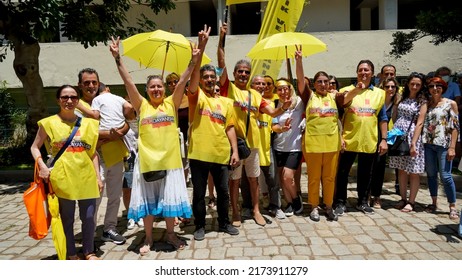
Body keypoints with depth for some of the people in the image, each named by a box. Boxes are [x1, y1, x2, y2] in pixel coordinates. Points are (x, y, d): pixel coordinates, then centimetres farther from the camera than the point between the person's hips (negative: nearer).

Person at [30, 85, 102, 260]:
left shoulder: (88, 123, 7)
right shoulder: (49, 123, 1)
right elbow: (34, 147, 7)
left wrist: (98, 176, 6)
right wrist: (42, 166, -10)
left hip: (86, 177, 2)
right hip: (62, 178, -2)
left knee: (89, 217, 7)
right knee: (67, 218, 9)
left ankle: (89, 252, 26)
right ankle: (71, 255, 25)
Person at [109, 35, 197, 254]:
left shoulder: (172, 103, 5)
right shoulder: (142, 105, 3)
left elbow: (182, 82, -5)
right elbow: (128, 82, -4)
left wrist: (193, 61, -15)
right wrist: (117, 58, -11)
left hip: (170, 159, 0)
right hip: (147, 160, 0)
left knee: (169, 198, 10)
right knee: (147, 200, 9)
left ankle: (170, 234, 28)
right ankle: (148, 238, 25)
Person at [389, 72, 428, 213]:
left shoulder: (422, 102, 0)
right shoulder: (401, 98, 12)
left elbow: (419, 123, -8)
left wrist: (413, 143, -16)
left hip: (411, 136, -4)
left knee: (413, 172, 2)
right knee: (401, 170, 10)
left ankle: (411, 202, 12)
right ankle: (403, 199, 21)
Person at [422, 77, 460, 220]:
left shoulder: (451, 104, 1)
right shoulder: (426, 104, 11)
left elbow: (455, 127, -3)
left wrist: (452, 147, -10)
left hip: (443, 144, -3)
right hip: (428, 144, 4)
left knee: (445, 176, -6)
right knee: (431, 174, 9)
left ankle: (452, 207, 6)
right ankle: (434, 203, 21)